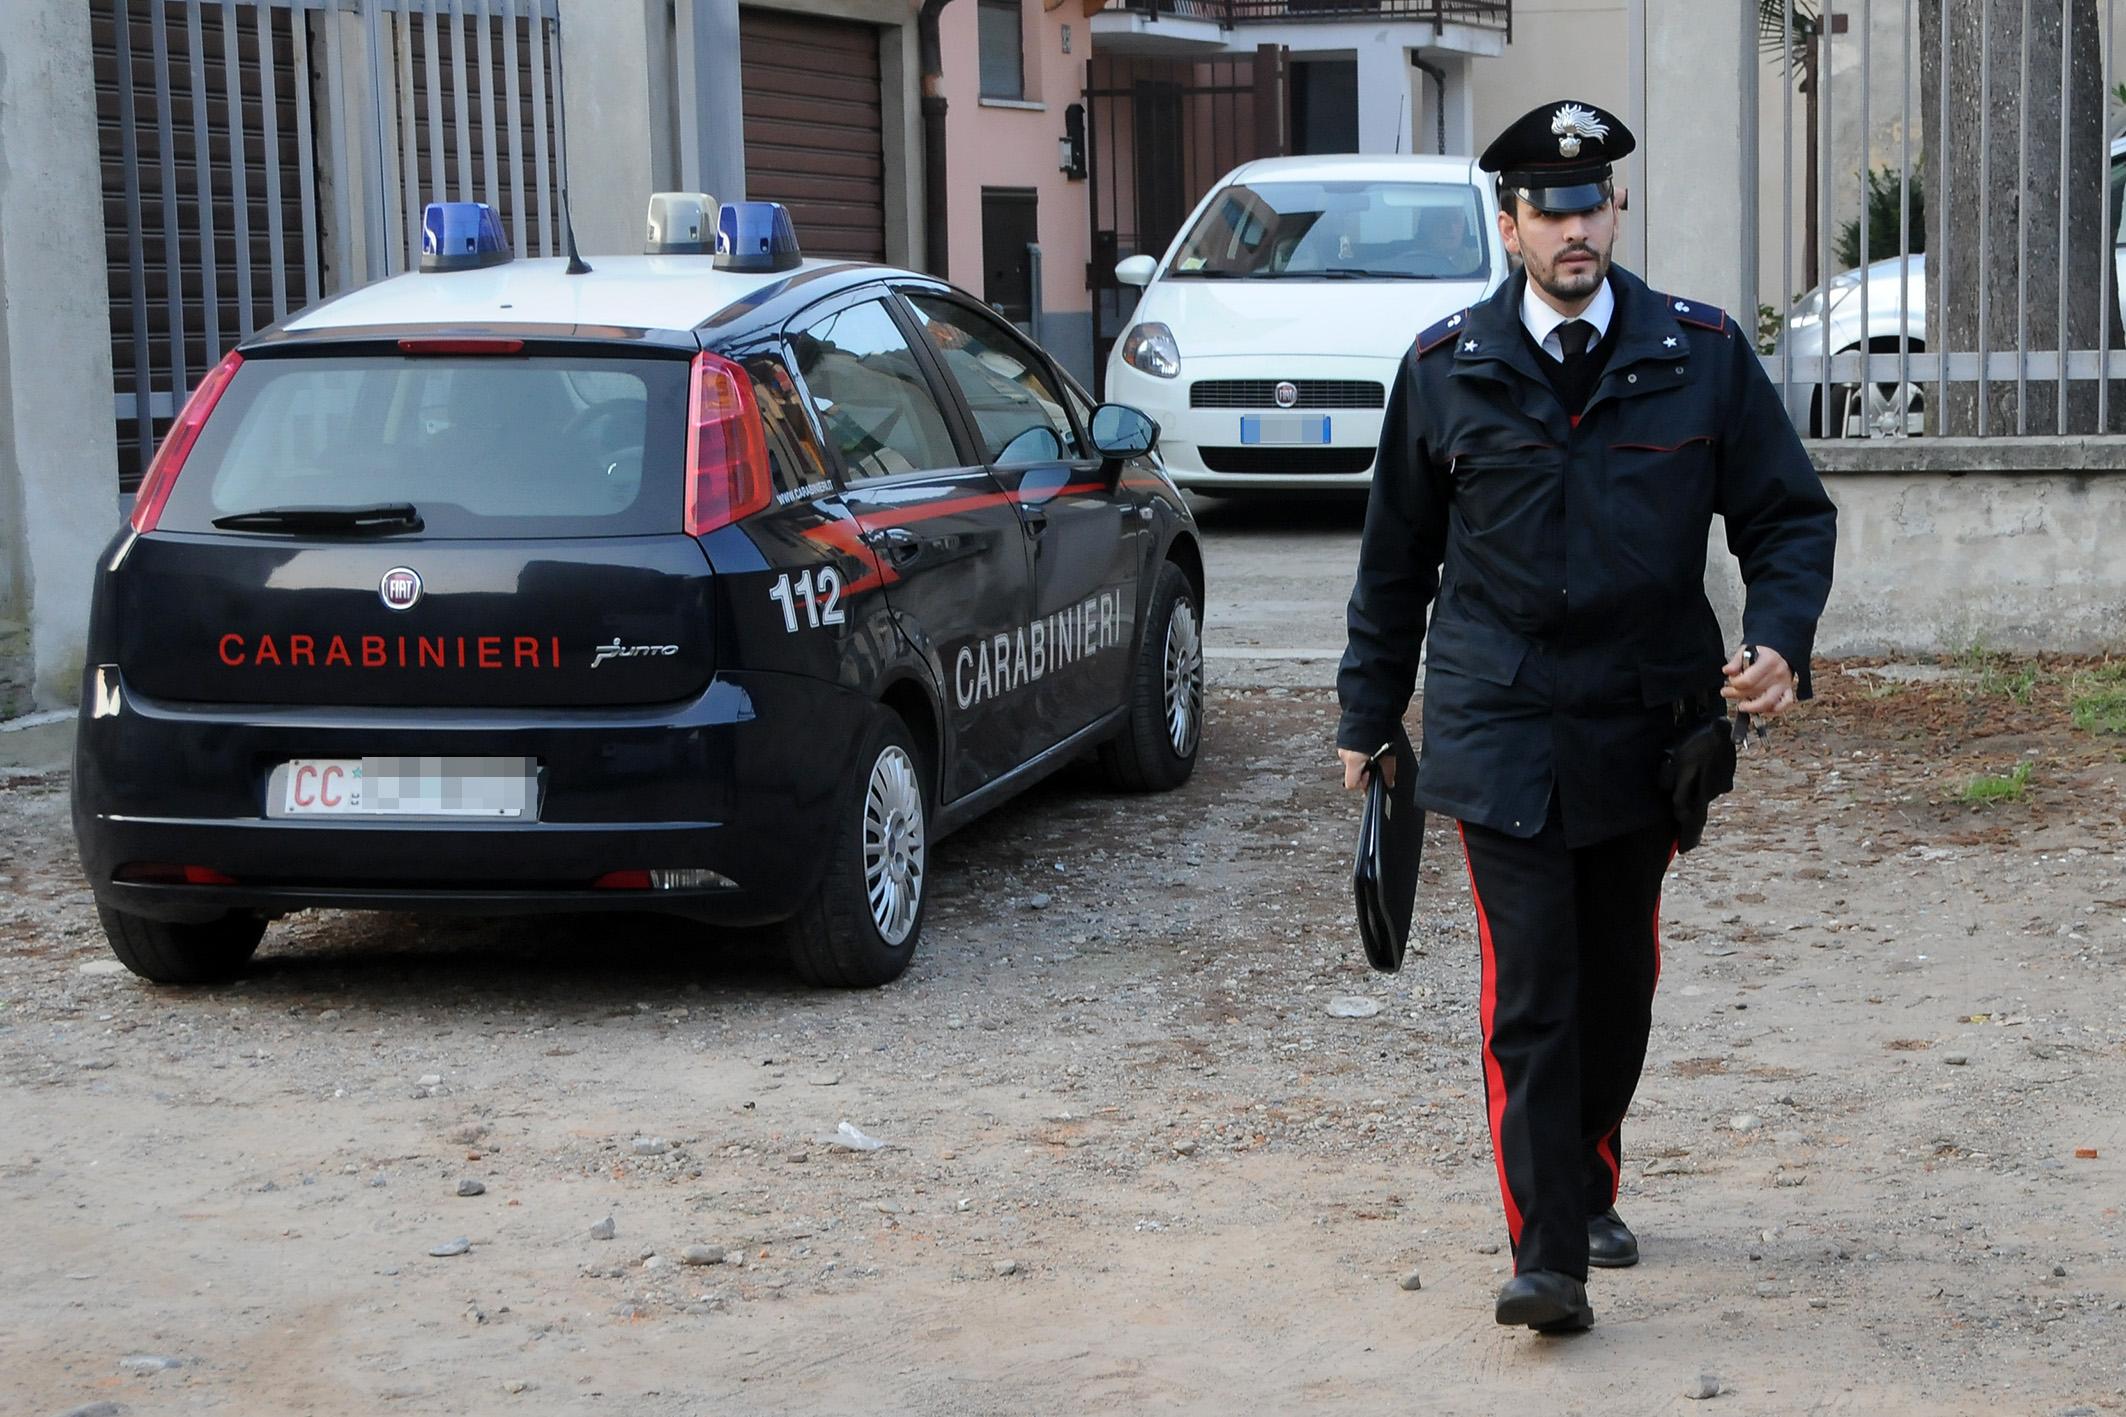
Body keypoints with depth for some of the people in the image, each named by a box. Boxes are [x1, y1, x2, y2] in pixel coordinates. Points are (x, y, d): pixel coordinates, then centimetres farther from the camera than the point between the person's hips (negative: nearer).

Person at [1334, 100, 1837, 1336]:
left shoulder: (1703, 353, 1)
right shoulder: (1445, 369, 2)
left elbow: (1790, 513, 7)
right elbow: (1397, 553, 11)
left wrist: (1780, 641, -12)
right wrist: (1369, 718, 13)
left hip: (1645, 726, 2)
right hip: (1500, 732, -2)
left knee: (1620, 979, 14)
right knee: (1529, 989, -9)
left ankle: (1589, 1187, 36)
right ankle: (1547, 1255, -8)